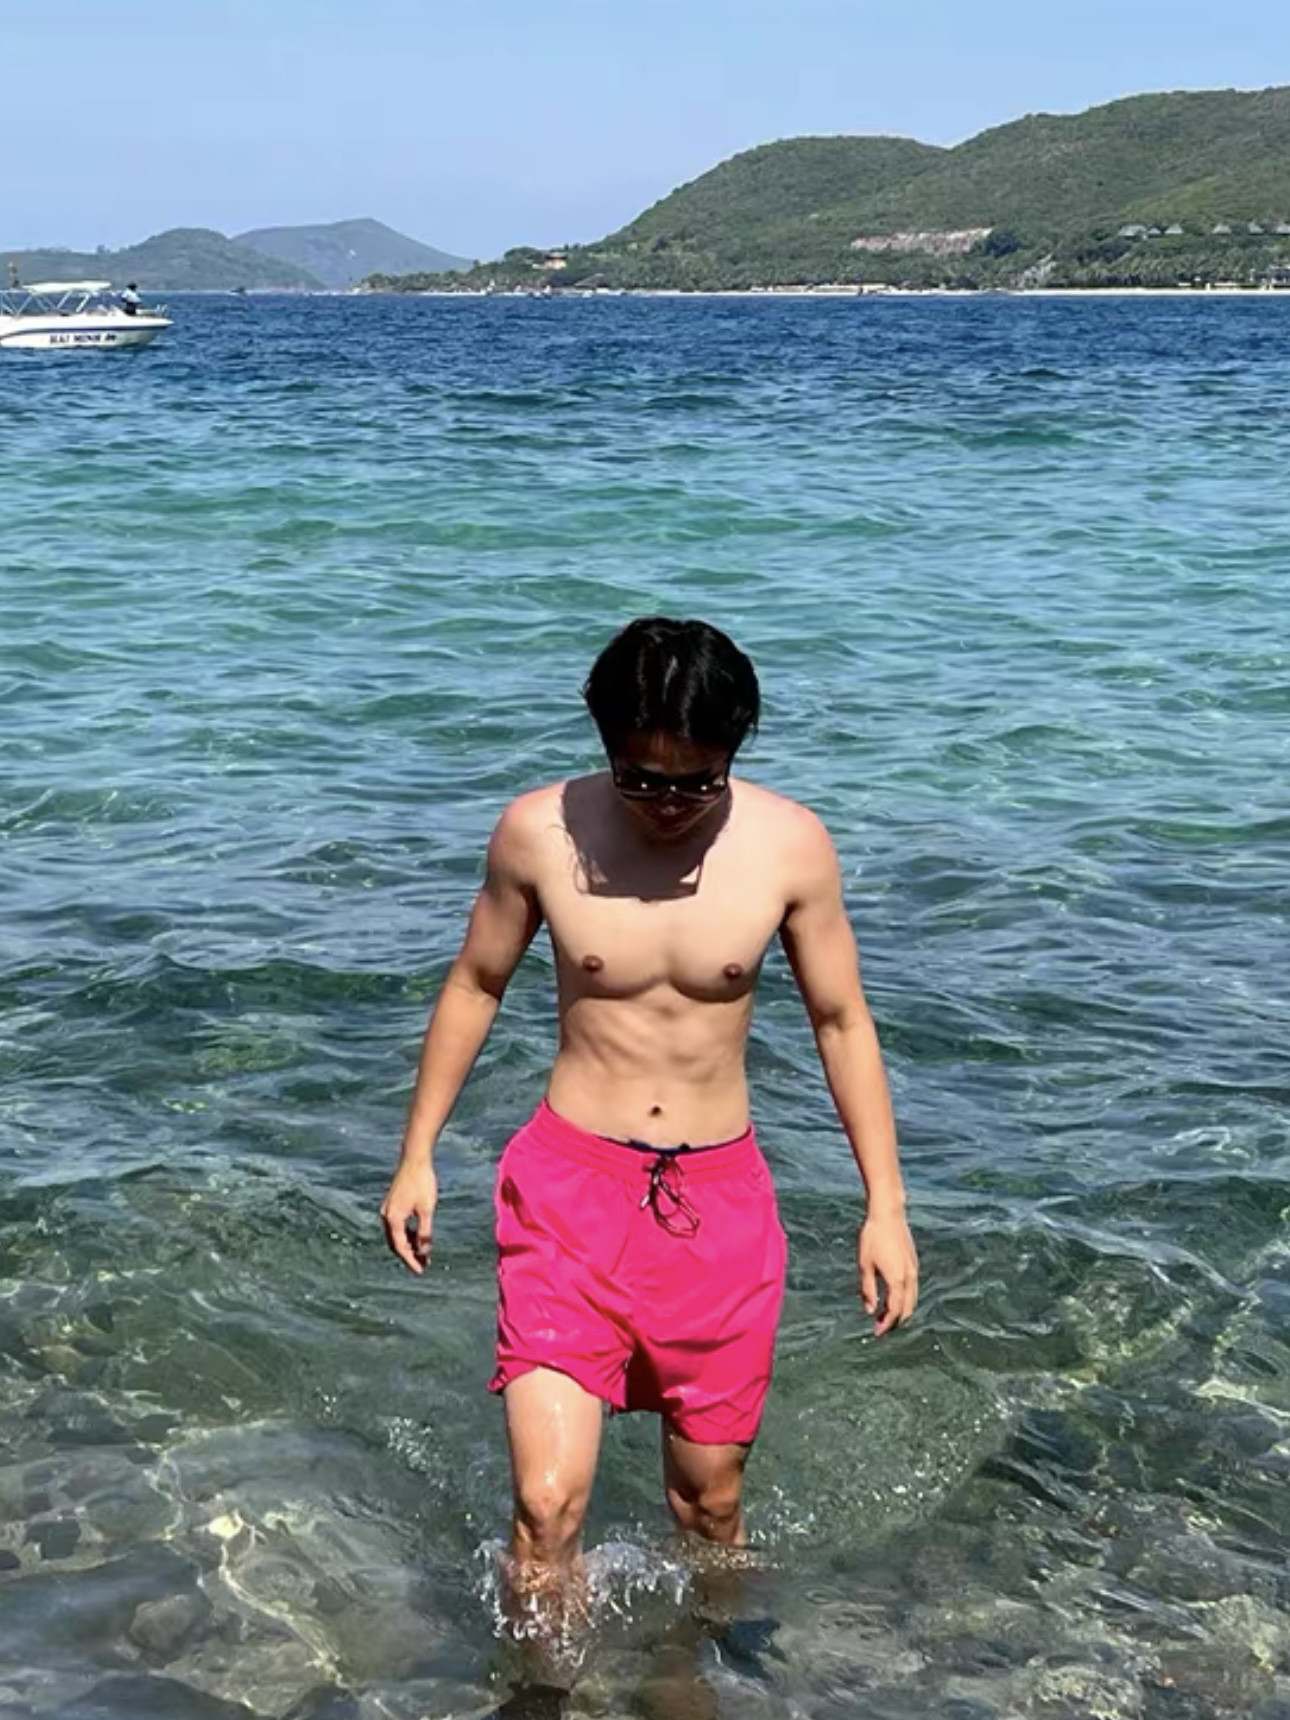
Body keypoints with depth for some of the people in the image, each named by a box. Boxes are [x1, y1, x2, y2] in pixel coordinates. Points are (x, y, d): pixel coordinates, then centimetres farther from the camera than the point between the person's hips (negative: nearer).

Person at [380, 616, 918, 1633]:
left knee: (711, 1500, 12)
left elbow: (841, 1022, 2)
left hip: (720, 1198, 1)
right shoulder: (539, 832, -10)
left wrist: (886, 1207, 1)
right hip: (571, 1181, -1)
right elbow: (475, 987, 6)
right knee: (548, 1503, -11)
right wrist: (418, 1156, 8)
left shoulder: (790, 845, -9)